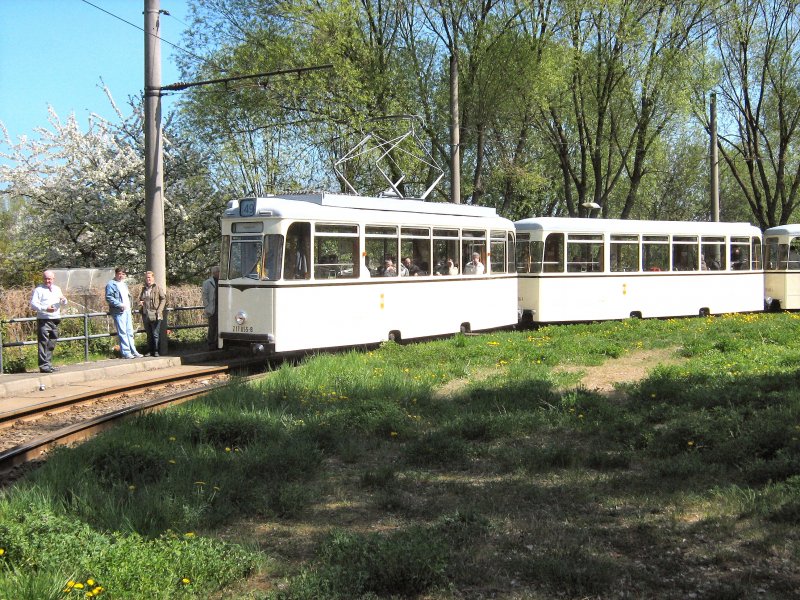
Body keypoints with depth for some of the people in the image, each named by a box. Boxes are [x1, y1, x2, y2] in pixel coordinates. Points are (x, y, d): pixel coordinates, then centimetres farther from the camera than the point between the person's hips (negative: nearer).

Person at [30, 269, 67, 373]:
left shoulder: (57, 289, 19)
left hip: (55, 319, 6)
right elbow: (33, 303, -9)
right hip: (43, 320, -6)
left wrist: (63, 300, -1)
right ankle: (43, 365, -12)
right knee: (43, 343, -10)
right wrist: (45, 308, -23)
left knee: (52, 344, 9)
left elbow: (64, 304, 24)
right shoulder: (39, 289, 0)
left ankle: (48, 364, 16)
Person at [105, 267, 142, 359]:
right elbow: (109, 298, -14)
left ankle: (133, 351, 13)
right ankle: (126, 352, -7)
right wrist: (120, 305, -22)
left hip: (127, 311, 8)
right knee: (122, 332, -8)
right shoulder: (111, 284, -4)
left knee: (130, 332, 9)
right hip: (119, 312, -8)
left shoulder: (124, 284, 22)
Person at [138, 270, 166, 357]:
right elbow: (140, 299, 28)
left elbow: (163, 299, -5)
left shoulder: (157, 288, -2)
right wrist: (140, 303, 4)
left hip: (155, 316, -5)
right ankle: (150, 351, 16)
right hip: (146, 316, 6)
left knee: (155, 334, -5)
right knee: (149, 334, 10)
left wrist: (159, 310, -13)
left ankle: (156, 351, 1)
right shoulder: (143, 289, 15)